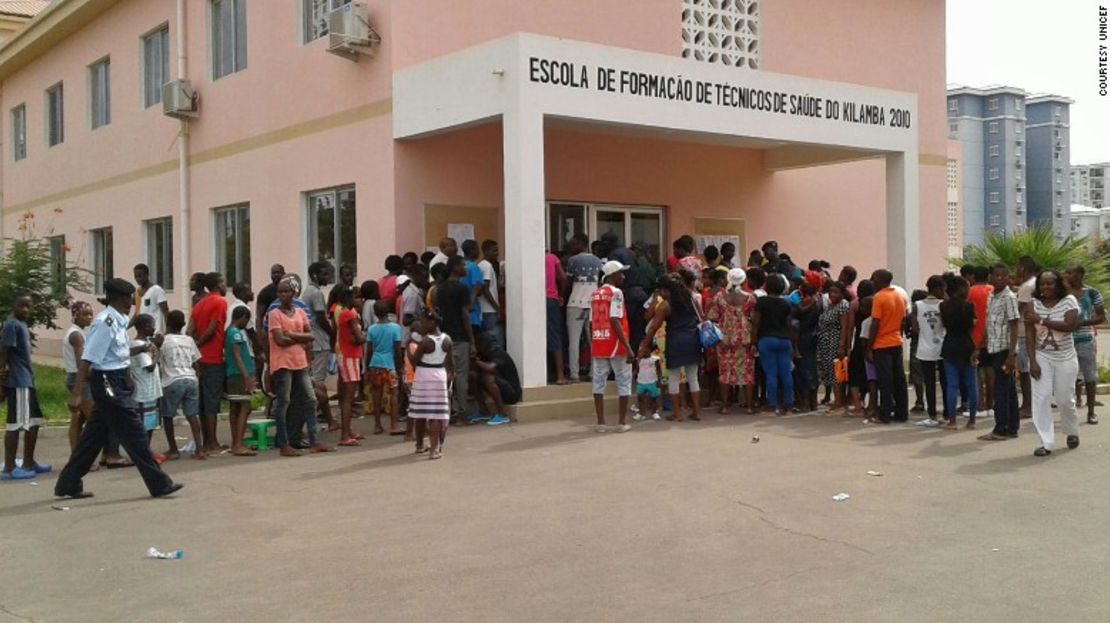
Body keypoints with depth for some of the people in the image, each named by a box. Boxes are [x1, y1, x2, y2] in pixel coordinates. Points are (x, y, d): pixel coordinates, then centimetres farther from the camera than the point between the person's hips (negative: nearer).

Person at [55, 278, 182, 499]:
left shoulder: (118, 321, 9)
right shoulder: (105, 322, -18)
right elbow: (87, 359, -21)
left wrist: (141, 349, 17)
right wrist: (77, 392, -24)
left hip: (116, 384, 10)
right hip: (110, 384, -10)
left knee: (94, 436, 15)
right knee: (134, 435, -3)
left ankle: (68, 485, 23)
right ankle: (159, 484, 3)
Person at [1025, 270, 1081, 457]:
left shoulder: (1069, 301, -6)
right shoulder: (1033, 305, -3)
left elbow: (1070, 326, -22)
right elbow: (1030, 334, -6)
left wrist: (1042, 320, -23)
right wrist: (1032, 361, -12)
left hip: (1065, 358, -1)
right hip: (1041, 357, 1)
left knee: (1065, 399, 8)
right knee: (1041, 398, -8)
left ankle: (1072, 433, 36)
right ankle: (1046, 443, -5)